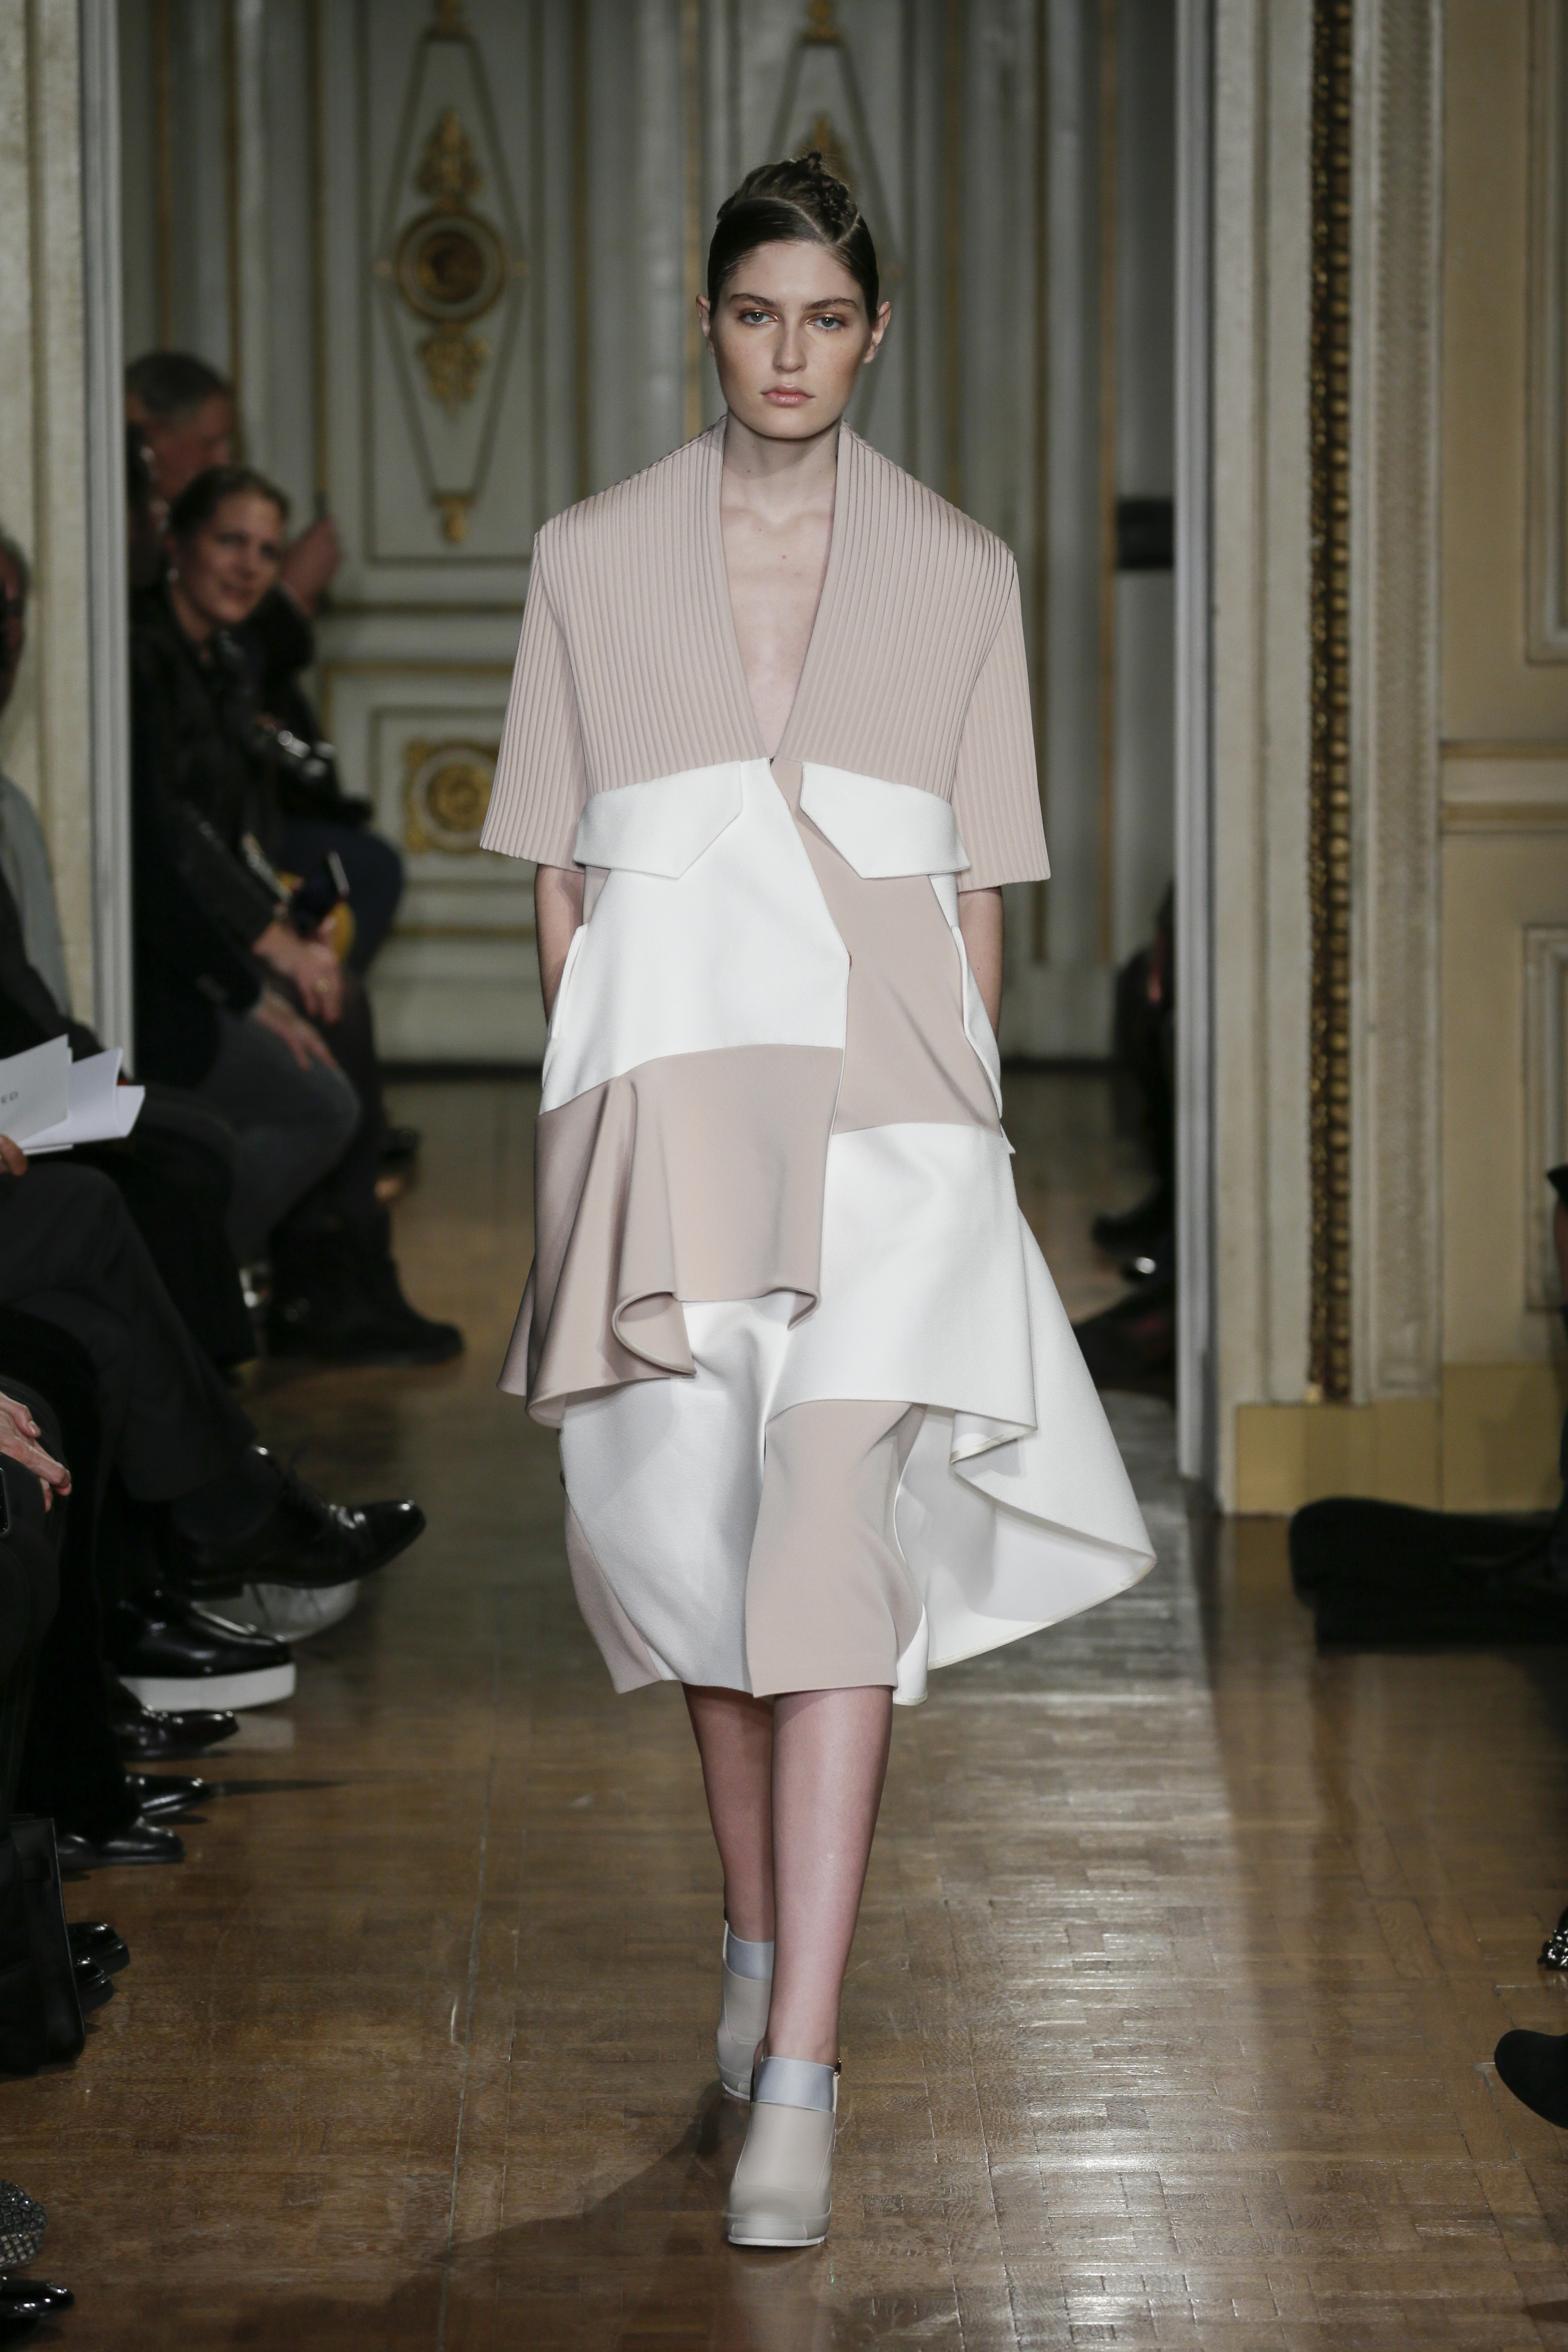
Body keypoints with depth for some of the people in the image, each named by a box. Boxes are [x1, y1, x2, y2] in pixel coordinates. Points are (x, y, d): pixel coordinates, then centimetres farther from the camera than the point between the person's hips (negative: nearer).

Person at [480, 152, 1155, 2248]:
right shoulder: (592, 559, 8)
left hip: (881, 1082, -2)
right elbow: (559, 874, 9)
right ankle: (760, 1934, 33)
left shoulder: (959, 573, 7)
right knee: (699, 1526, 9)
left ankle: (798, 2073, -17)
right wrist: (598, 1117, 4)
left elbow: (979, 888, 9)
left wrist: (959, 1113, 4)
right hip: (664, 1073, 2)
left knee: (837, 1538, -13)